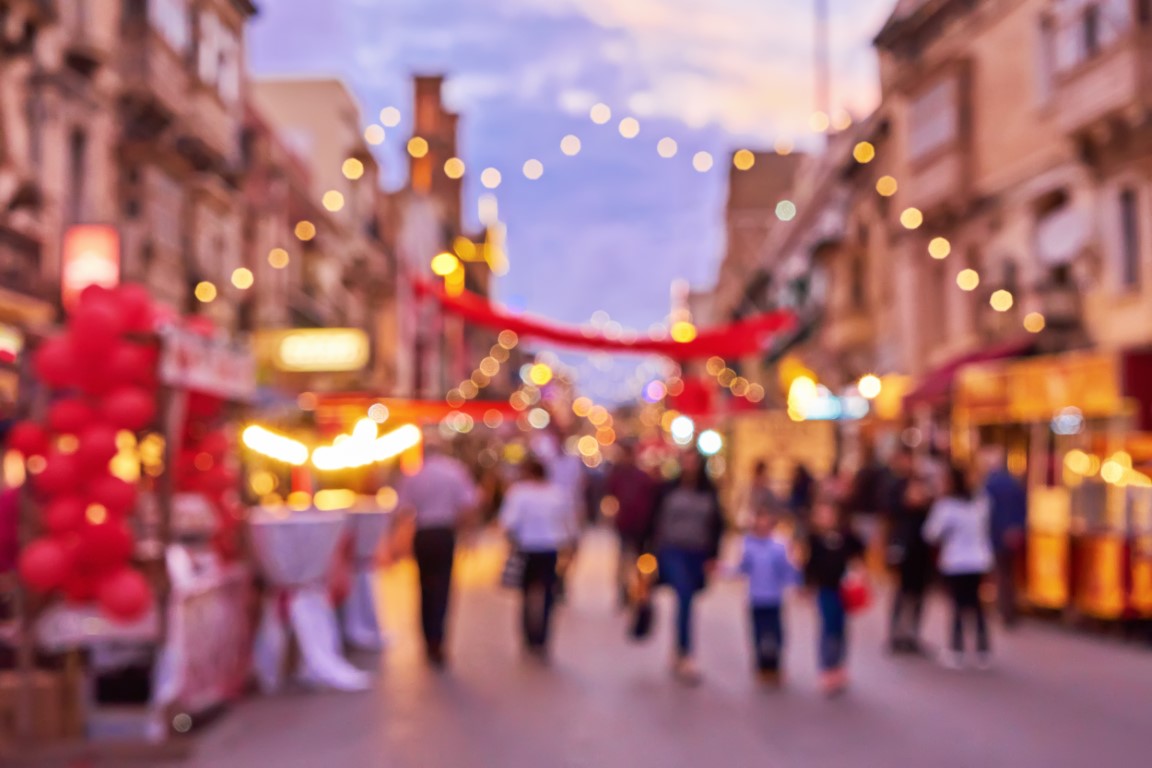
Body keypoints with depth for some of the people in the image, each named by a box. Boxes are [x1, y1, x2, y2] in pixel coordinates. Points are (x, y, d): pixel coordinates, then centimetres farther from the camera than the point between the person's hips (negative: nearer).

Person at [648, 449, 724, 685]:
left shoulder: (709, 493, 6)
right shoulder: (668, 489, 1)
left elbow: (717, 525, 9)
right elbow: (655, 520, 4)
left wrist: (712, 556, 4)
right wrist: (653, 549, 2)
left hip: (698, 555, 3)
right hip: (672, 551, -3)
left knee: (686, 600, 9)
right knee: (685, 596, -23)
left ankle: (678, 655, 26)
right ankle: (685, 656, -24)